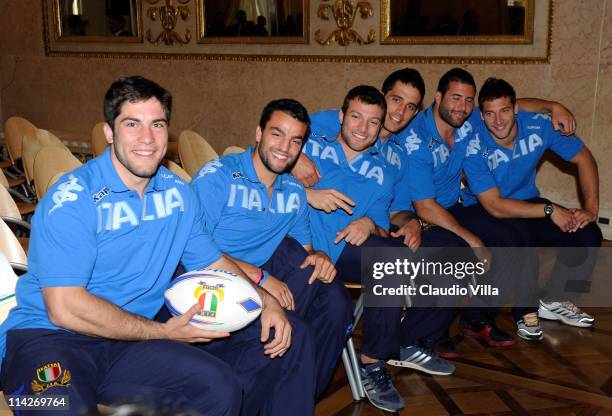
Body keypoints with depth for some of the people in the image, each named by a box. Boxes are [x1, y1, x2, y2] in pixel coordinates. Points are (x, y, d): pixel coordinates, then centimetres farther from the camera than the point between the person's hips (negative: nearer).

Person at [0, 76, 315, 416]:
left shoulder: (177, 192, 7)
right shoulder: (72, 199, -14)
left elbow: (213, 263, 15)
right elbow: (65, 309, -20)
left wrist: (265, 301, -3)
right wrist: (163, 333, -15)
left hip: (137, 333, 5)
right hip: (50, 336, -4)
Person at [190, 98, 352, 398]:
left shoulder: (295, 192, 15)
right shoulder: (216, 176, -7)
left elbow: (305, 250, 19)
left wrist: (319, 257, -8)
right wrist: (259, 275, -23)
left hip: (266, 283, 7)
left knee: (335, 299, -19)